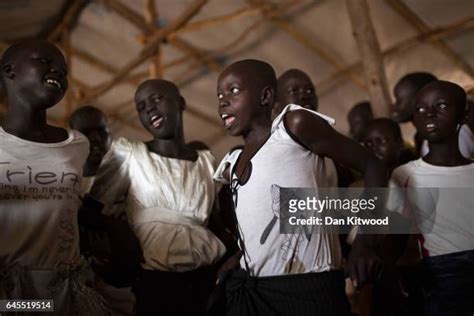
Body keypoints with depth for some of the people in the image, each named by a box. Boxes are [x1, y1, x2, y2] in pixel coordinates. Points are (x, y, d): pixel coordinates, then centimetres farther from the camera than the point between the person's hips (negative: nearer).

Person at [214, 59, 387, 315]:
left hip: (308, 287, -6)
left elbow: (372, 167, -3)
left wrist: (365, 240, -12)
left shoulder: (295, 124, -3)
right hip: (247, 289, 6)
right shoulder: (231, 167, 14)